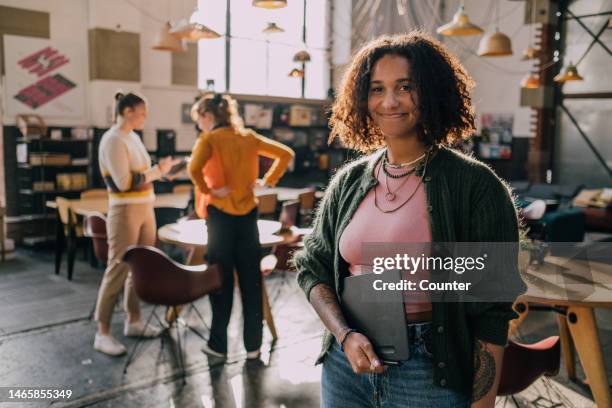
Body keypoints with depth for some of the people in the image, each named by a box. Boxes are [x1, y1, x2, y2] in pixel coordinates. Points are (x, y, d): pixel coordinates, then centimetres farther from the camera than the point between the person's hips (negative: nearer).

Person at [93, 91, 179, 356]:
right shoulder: (113, 140, -14)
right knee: (118, 269, -5)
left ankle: (133, 321, 23)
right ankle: (103, 333, 4)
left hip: (145, 209, 9)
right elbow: (124, 182, -21)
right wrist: (158, 171, -14)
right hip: (125, 212, -9)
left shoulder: (133, 137, 13)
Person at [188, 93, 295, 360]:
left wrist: (207, 190, -13)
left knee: (221, 280, 6)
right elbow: (286, 154, 9)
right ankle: (253, 344, 17)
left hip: (221, 214, -4)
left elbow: (194, 169, -28)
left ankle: (218, 344, 18)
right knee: (251, 279, 9)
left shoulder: (209, 140, -8)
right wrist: (268, 180, 5)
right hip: (248, 213, 5)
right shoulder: (248, 137, 7)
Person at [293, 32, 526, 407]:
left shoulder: (474, 185, -12)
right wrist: (345, 336, -10)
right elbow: (313, 267, 5)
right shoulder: (349, 181, 1)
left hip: (431, 372, -3)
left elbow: (491, 311, -11)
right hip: (345, 362, 4)